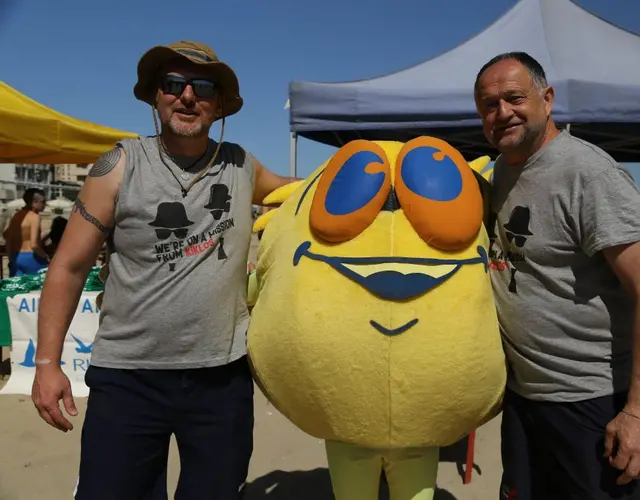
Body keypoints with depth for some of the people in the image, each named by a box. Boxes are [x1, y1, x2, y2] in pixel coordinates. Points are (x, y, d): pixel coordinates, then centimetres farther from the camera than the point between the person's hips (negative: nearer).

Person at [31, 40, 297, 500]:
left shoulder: (240, 166, 3)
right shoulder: (121, 167, -5)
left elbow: (288, 189, 25)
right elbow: (69, 266, 0)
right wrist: (48, 361, -4)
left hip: (222, 378, 2)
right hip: (128, 377, -1)